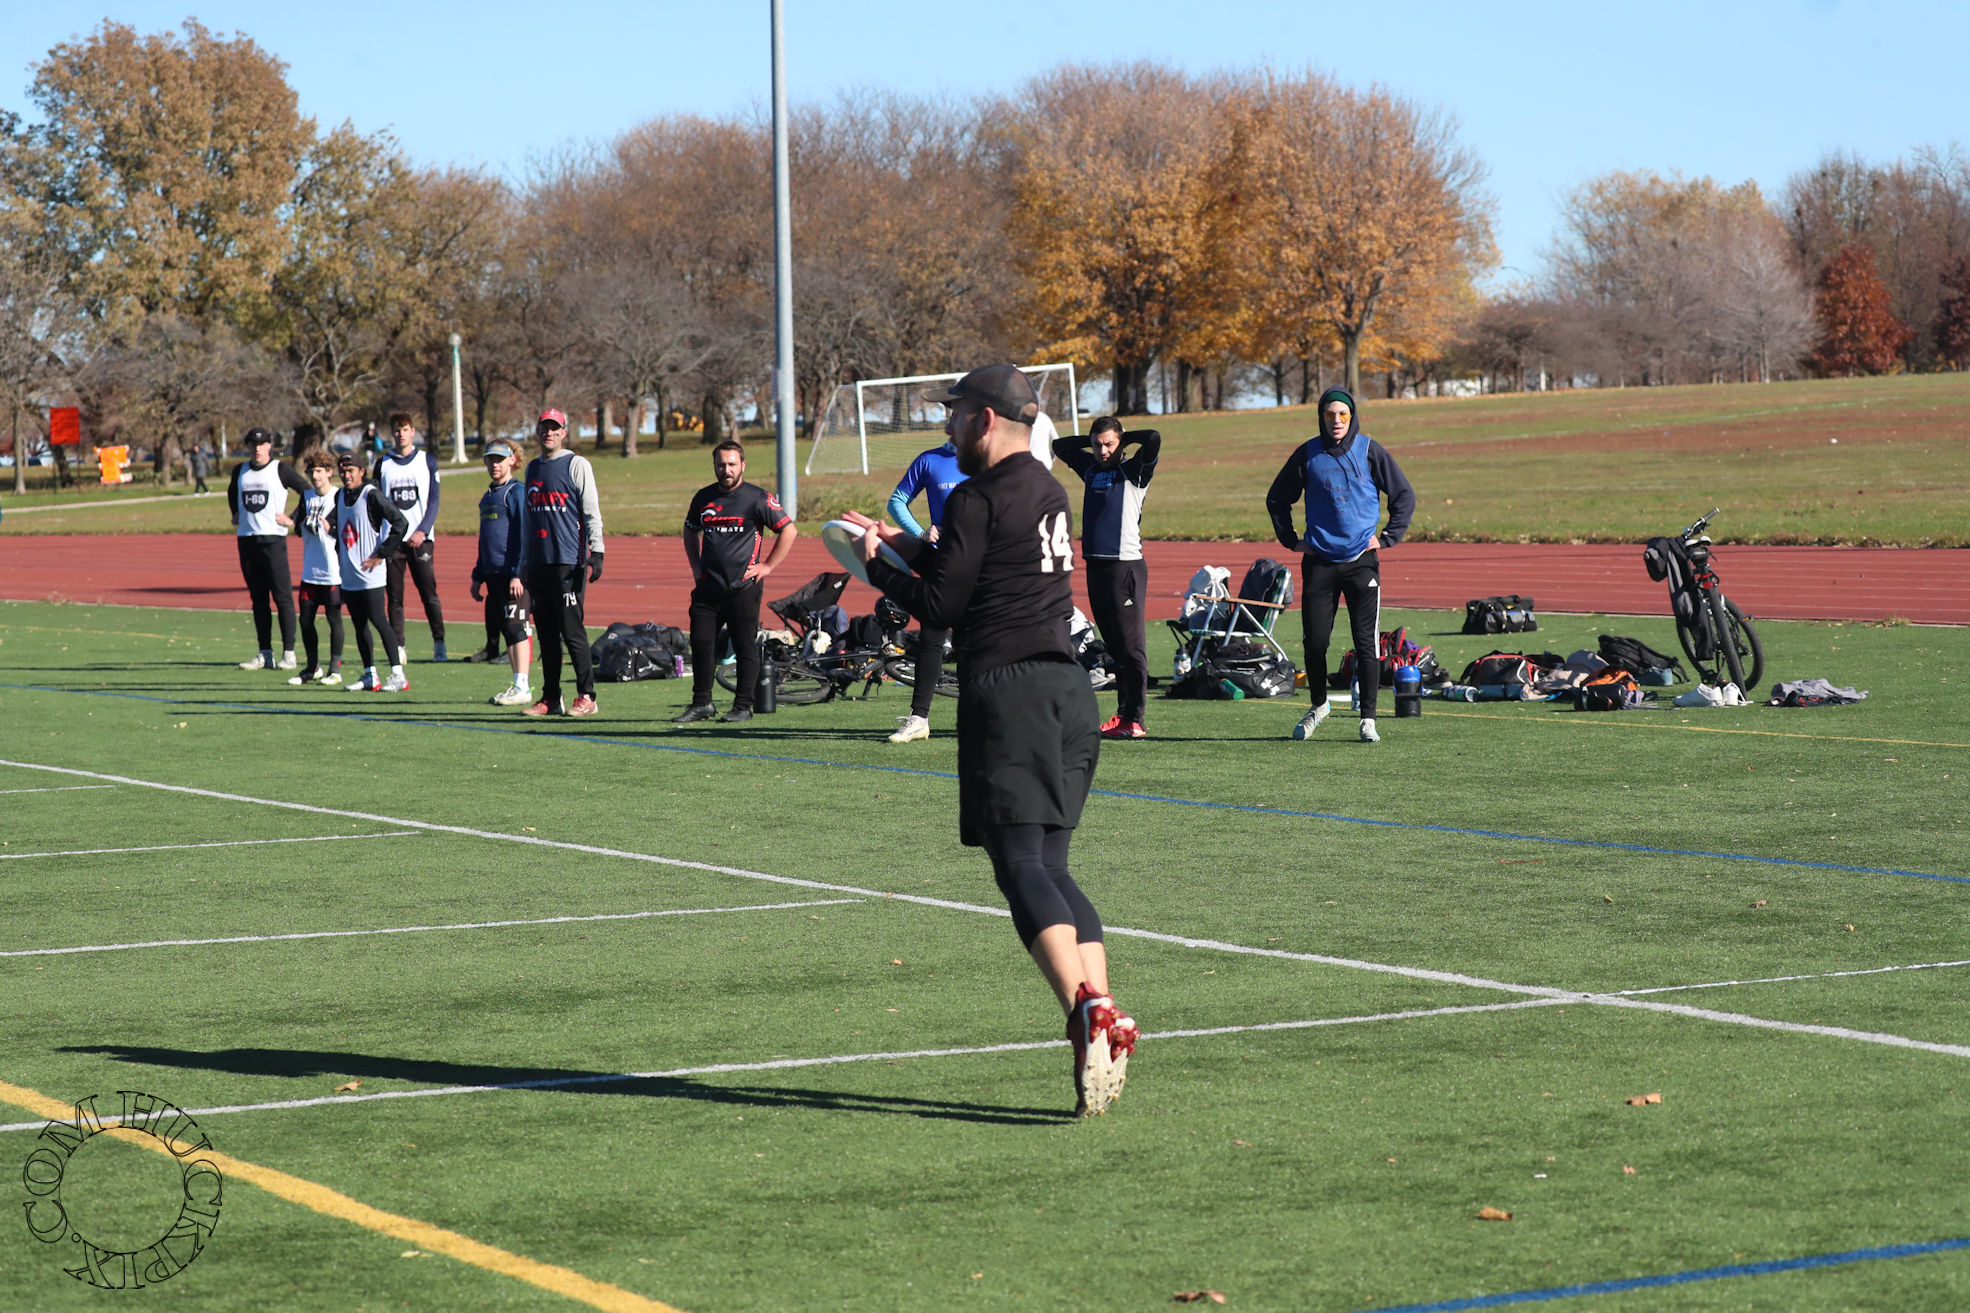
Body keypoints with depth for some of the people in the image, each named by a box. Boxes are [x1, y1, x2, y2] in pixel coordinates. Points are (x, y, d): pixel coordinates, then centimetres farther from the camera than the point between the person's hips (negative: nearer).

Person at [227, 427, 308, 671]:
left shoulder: (280, 470, -2)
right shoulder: (240, 471, 12)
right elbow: (232, 493, 33)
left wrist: (293, 519, -6)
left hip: (273, 539, -5)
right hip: (246, 539, 5)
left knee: (282, 597, -6)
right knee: (258, 599, 7)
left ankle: (288, 653, -3)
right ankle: (265, 655, 11)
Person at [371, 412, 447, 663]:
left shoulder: (427, 461, 6)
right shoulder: (382, 464, 10)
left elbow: (433, 501, 3)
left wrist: (423, 531, -10)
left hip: (420, 539, -1)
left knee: (429, 594, -4)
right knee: (395, 597, 0)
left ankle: (439, 644, 4)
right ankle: (398, 647, 3)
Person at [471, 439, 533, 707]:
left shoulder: (516, 492, -8)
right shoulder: (488, 496, 18)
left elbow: (524, 536, -14)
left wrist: (518, 574, -19)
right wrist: (477, 576, 23)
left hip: (513, 574, -9)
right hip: (493, 574, 9)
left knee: (515, 628, -8)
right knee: (498, 629, 9)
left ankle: (522, 689, -5)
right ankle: (517, 684, 15)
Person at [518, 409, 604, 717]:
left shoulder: (576, 465, -1)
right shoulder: (533, 468, 18)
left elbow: (591, 512, -5)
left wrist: (596, 552, -14)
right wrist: (524, 561, 19)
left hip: (569, 561, -6)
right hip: (539, 562, 6)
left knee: (572, 631, -8)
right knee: (546, 633, 7)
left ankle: (586, 697, -4)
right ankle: (550, 698, 12)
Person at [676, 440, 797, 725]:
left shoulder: (757, 498, -4)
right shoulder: (703, 498, 11)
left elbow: (789, 531, -2)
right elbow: (690, 532, 28)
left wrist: (767, 566, -5)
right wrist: (696, 566, 16)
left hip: (743, 586, -5)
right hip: (707, 585, 5)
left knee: (746, 646, -2)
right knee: (701, 644, 4)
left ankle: (743, 706, 5)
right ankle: (701, 703, 14)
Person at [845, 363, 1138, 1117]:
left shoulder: (979, 498, -9)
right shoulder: (1046, 491, 17)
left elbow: (938, 606, -7)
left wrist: (879, 567, 9)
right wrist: (906, 546, 29)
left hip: (1007, 688, -8)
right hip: (1066, 684, 8)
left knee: (1020, 865, -12)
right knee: (1050, 866, 10)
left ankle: (1084, 1008, -30)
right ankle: (1105, 1019, -4)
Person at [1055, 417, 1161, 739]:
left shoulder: (1133, 471, -2)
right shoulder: (1091, 469, 16)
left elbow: (1153, 439, -19)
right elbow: (1060, 446, 30)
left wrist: (1124, 438, -2)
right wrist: (1091, 440, 17)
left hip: (1126, 565, -7)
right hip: (1095, 565, 7)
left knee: (1131, 646, -8)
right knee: (1114, 647, 10)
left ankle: (1134, 720, -11)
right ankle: (1122, 714, 14)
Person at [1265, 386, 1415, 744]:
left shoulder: (1369, 451, 0)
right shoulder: (1308, 455, 2)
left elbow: (1405, 496, 8)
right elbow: (1277, 499, 15)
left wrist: (1387, 538, 2)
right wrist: (1291, 540, 10)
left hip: (1362, 560, -1)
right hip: (1319, 563, 1)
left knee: (1367, 642, -3)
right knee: (1314, 640, 0)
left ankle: (1368, 718, 4)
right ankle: (1318, 705, 23)